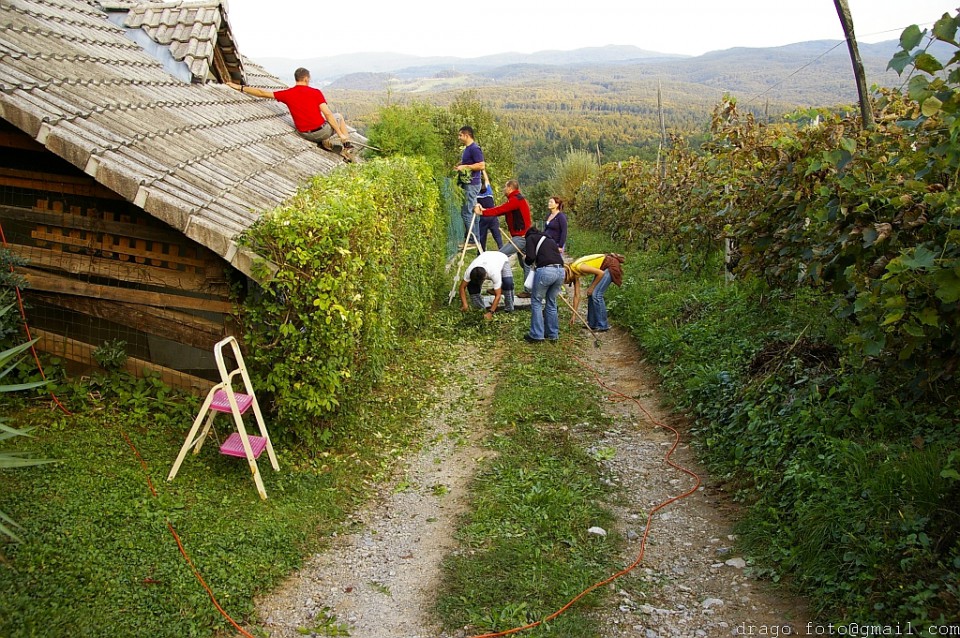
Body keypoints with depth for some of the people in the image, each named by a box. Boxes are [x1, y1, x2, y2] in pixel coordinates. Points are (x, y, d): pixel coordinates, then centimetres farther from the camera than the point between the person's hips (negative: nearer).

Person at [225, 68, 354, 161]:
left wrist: (240, 87, 13)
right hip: (322, 130, -4)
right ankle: (346, 147, 14)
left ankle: (324, 141, 19)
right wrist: (341, 134, -8)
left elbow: (262, 93, 3)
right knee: (339, 117, 27)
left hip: (304, 134, 5)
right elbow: (327, 114, -13)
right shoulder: (316, 92, -8)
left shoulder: (287, 94, 0)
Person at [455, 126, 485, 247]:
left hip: (472, 184, -10)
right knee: (472, 212, 13)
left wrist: (464, 167, -19)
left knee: (466, 212, -10)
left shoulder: (474, 148, -14)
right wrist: (459, 166, 14)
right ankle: (475, 238, 19)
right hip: (468, 184, 10)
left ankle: (470, 239, -5)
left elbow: (481, 165, -21)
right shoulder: (467, 148, 16)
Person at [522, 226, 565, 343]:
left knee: (536, 302, 8)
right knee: (551, 302, 19)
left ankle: (537, 335, 9)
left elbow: (531, 257, -2)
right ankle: (553, 334, 25)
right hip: (560, 271, 6)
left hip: (545, 270, -6)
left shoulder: (530, 238, 12)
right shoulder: (550, 240, 30)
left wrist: (526, 260, 20)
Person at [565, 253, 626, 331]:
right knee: (591, 294, 7)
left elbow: (601, 273, -22)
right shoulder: (574, 274, 2)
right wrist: (574, 315, 5)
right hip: (603, 268, 9)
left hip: (611, 265, -9)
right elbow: (577, 295, 5)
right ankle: (592, 323, 16)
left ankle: (602, 326, -5)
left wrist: (592, 287, -11)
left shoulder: (578, 267, -25)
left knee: (596, 294, -12)